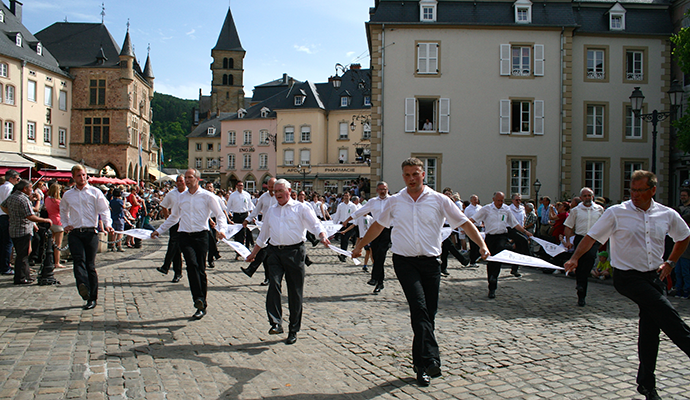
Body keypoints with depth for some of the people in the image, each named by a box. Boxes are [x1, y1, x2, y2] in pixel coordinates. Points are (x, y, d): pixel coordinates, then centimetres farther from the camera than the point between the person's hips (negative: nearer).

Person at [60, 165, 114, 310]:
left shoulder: (95, 192, 6)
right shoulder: (68, 195, 15)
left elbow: (104, 210, 0)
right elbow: (63, 210, 32)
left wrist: (108, 225, -16)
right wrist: (65, 224, 18)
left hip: (91, 232, -2)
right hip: (74, 233, 2)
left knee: (90, 265, 0)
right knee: (79, 260, -20)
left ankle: (92, 298, 7)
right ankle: (83, 288, -40)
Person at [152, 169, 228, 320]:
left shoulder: (207, 196, 2)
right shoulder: (181, 197, 15)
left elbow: (219, 215, 1)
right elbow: (173, 217, 27)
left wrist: (221, 229, -18)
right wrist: (159, 230, 26)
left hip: (201, 235, -2)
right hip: (184, 235, 2)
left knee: (201, 269, 0)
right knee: (192, 264, -20)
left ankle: (202, 305, 9)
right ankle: (198, 299, -22)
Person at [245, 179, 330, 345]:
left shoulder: (301, 208, 7)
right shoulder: (271, 210, 21)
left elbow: (315, 224, -4)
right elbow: (263, 234, 29)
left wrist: (323, 237, -24)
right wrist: (253, 253, 31)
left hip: (295, 252, -3)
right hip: (274, 252, 3)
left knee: (295, 292, 1)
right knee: (274, 284, -18)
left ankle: (293, 330, 11)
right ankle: (276, 323, -15)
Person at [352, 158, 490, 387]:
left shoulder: (439, 200, 3)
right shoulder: (394, 202, 7)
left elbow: (464, 223, 2)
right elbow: (378, 225, 21)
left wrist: (482, 245, -9)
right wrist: (360, 246, 25)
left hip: (430, 262, 1)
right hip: (404, 262, -1)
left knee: (429, 314, 4)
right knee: (419, 307, -18)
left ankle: (420, 363, 19)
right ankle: (430, 360, -23)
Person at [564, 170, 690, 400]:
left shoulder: (668, 215, 3)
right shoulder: (616, 213, -8)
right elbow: (592, 236, -6)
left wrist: (670, 262, 11)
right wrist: (575, 258, -19)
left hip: (654, 277, 4)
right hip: (627, 277, -4)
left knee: (650, 329, 6)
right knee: (666, 312, -25)